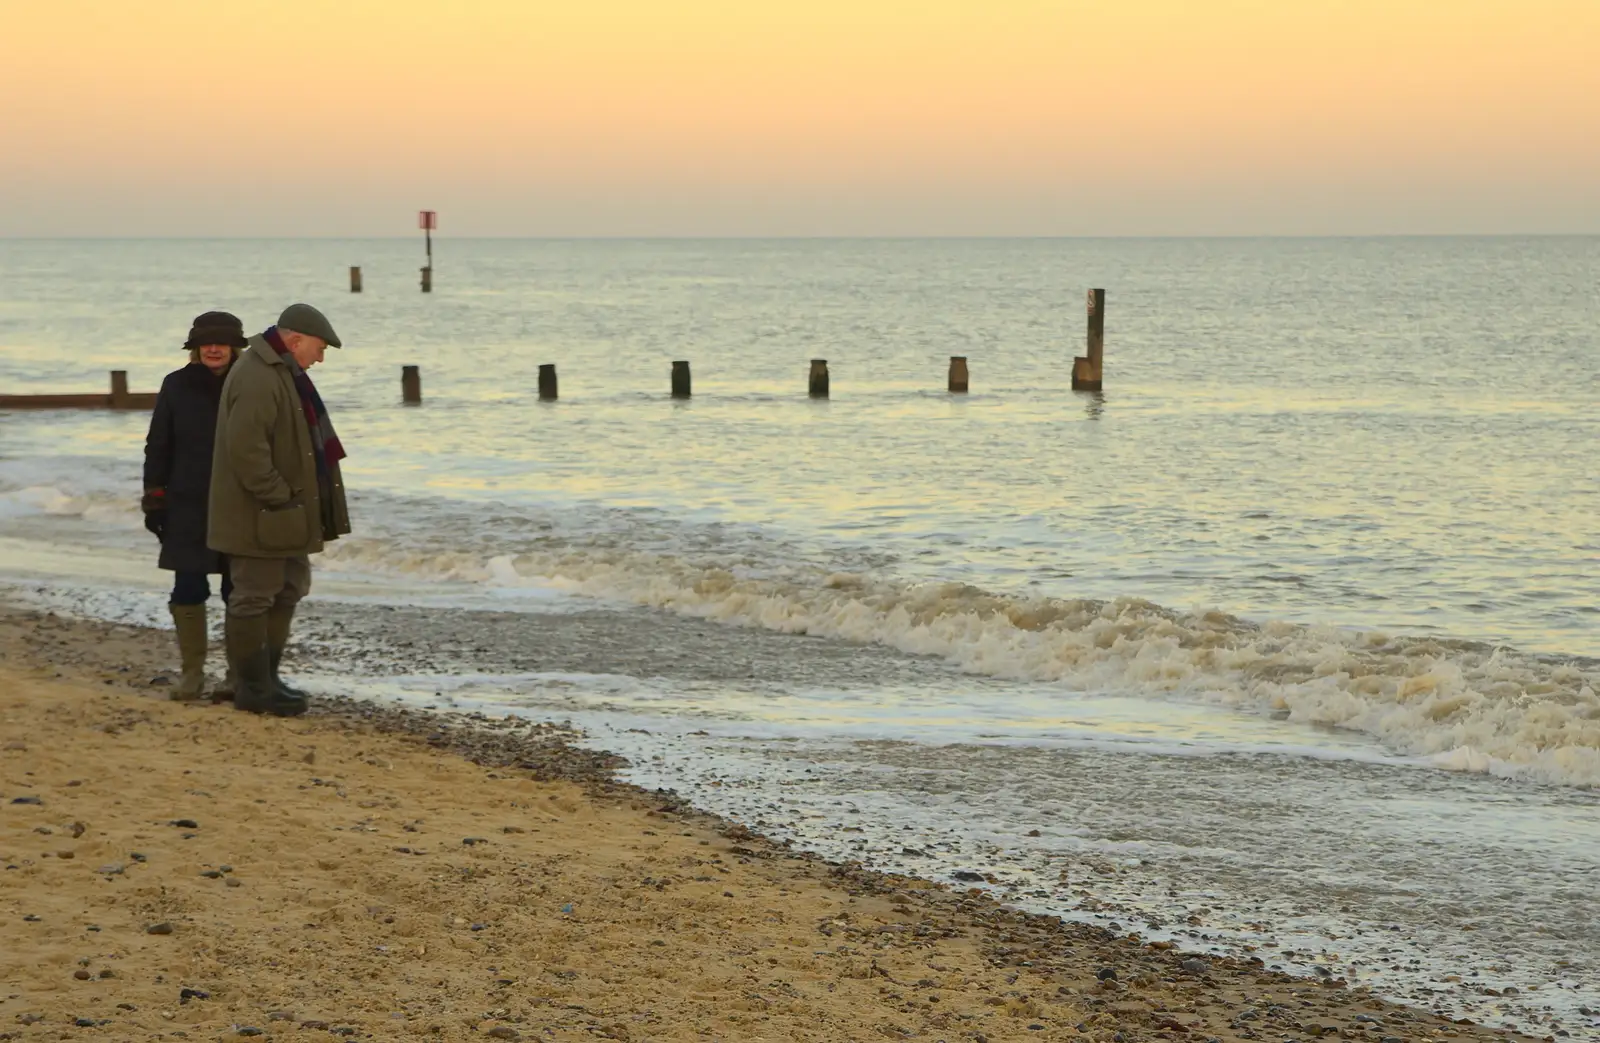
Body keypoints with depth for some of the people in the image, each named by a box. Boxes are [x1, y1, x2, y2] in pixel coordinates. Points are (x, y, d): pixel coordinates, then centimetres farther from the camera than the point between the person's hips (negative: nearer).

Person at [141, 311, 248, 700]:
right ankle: (191, 672, 8)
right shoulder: (177, 387, 4)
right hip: (189, 508, 1)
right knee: (188, 589, 0)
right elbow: (158, 446, 7)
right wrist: (154, 498, 1)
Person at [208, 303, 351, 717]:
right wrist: (280, 498, -23)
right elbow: (246, 450, -27)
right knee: (254, 598, -3)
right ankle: (252, 687, 4)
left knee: (287, 591, 17)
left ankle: (265, 678, 26)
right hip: (258, 518, -11)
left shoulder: (284, 373, 15)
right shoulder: (257, 379, -20)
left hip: (285, 514, 11)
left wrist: (292, 500, 19)